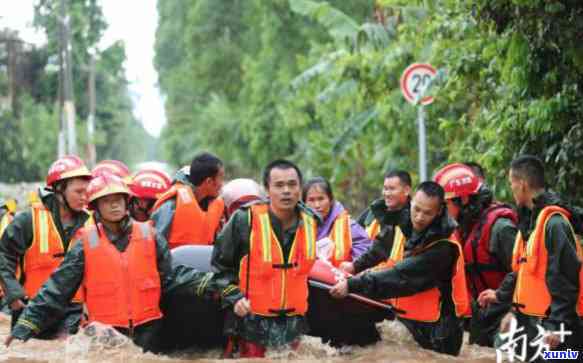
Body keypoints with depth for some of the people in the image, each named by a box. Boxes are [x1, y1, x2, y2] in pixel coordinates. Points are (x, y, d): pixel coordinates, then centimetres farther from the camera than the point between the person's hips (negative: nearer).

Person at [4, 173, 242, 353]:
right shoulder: (87, 244, -2)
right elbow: (57, 289, -1)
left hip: (147, 330, 2)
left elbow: (173, 277, 3)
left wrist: (214, 287, -9)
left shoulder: (150, 236, 3)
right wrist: (25, 327, -6)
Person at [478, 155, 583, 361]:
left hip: (551, 324, -10)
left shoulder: (554, 223, -17)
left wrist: (557, 325, -22)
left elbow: (564, 279, -21)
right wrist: (501, 295, 27)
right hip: (531, 320, 10)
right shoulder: (530, 219, 13)